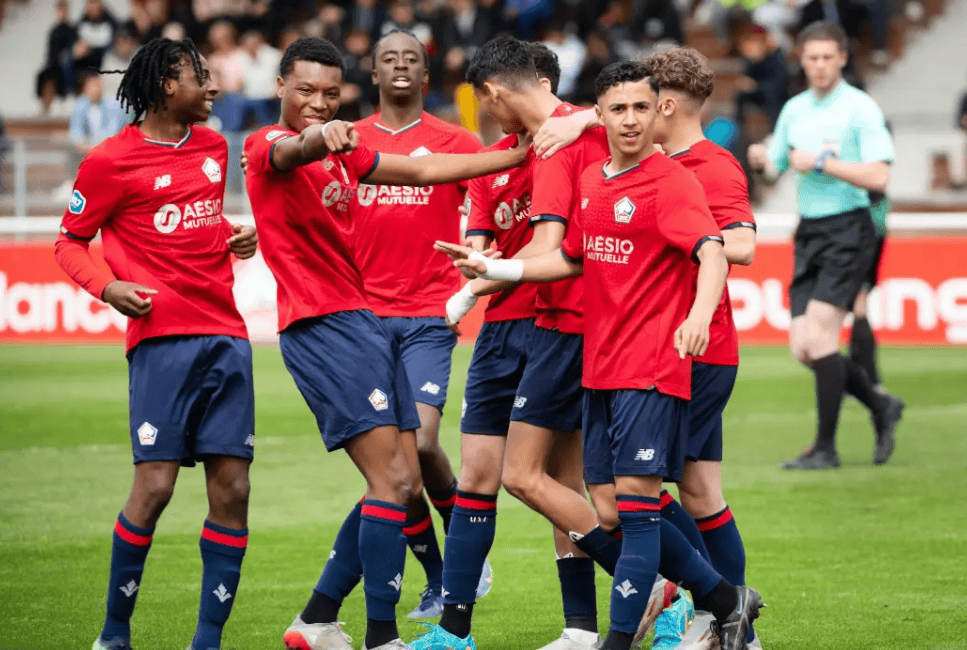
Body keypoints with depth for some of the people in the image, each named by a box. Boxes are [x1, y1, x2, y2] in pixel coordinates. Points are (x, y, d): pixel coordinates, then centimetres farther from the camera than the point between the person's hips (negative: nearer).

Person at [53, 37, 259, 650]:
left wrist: (235, 237, 11)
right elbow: (70, 242, 4)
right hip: (163, 336, -6)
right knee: (155, 485, -10)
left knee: (232, 487, -1)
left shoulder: (213, 146, 16)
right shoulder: (111, 160, -3)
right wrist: (108, 287, -13)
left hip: (226, 334, 6)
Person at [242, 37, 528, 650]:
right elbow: (293, 151, -32)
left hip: (363, 321, 9)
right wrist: (320, 138, -57)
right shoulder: (269, 145, -8)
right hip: (321, 325, -9)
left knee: (404, 481, 8)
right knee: (392, 479, -15)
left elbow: (427, 171, 25)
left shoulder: (342, 153, 18)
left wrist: (520, 155, 22)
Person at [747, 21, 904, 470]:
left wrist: (820, 162, -17)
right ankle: (881, 407, 22)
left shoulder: (861, 108, -7)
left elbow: (878, 178, -15)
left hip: (847, 230, -7)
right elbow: (774, 171, 19)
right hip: (809, 233, 7)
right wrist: (759, 161, -3)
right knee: (803, 348, 1)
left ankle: (825, 448, -8)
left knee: (818, 337, -16)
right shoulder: (794, 109, 13)